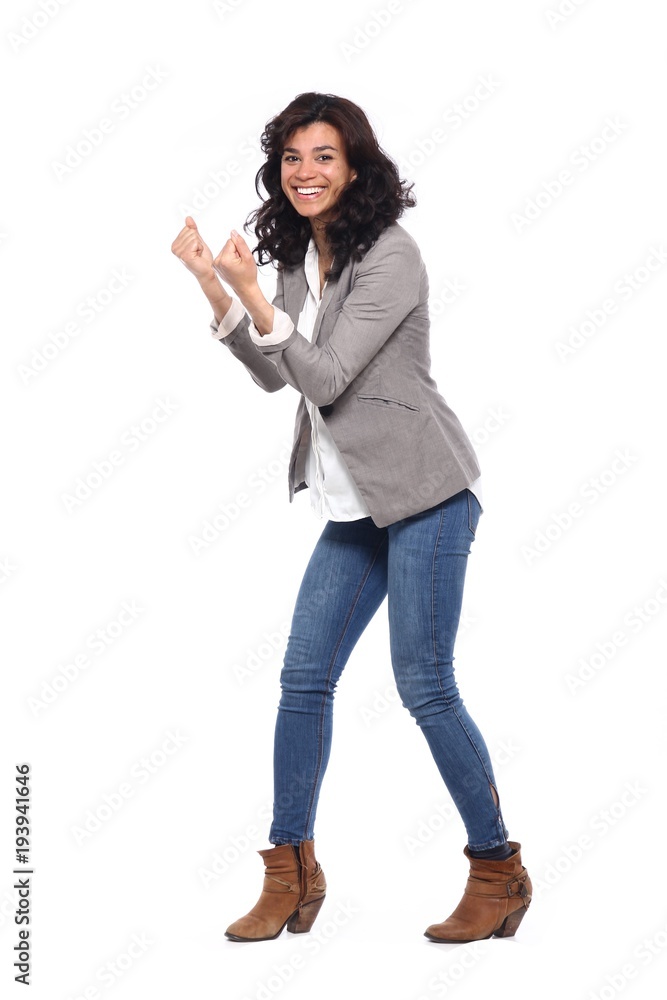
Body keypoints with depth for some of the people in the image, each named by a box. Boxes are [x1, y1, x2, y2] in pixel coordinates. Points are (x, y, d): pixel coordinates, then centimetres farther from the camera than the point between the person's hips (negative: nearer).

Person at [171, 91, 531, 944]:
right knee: (303, 678, 5)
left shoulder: (391, 255, -13)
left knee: (424, 686, -5)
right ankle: (291, 874, 16)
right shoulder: (300, 256, 12)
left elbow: (326, 377, -17)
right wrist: (214, 287, 3)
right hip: (354, 505, 8)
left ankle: (498, 872, 11)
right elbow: (276, 375, 11)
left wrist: (253, 296, -23)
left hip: (423, 495, -8)